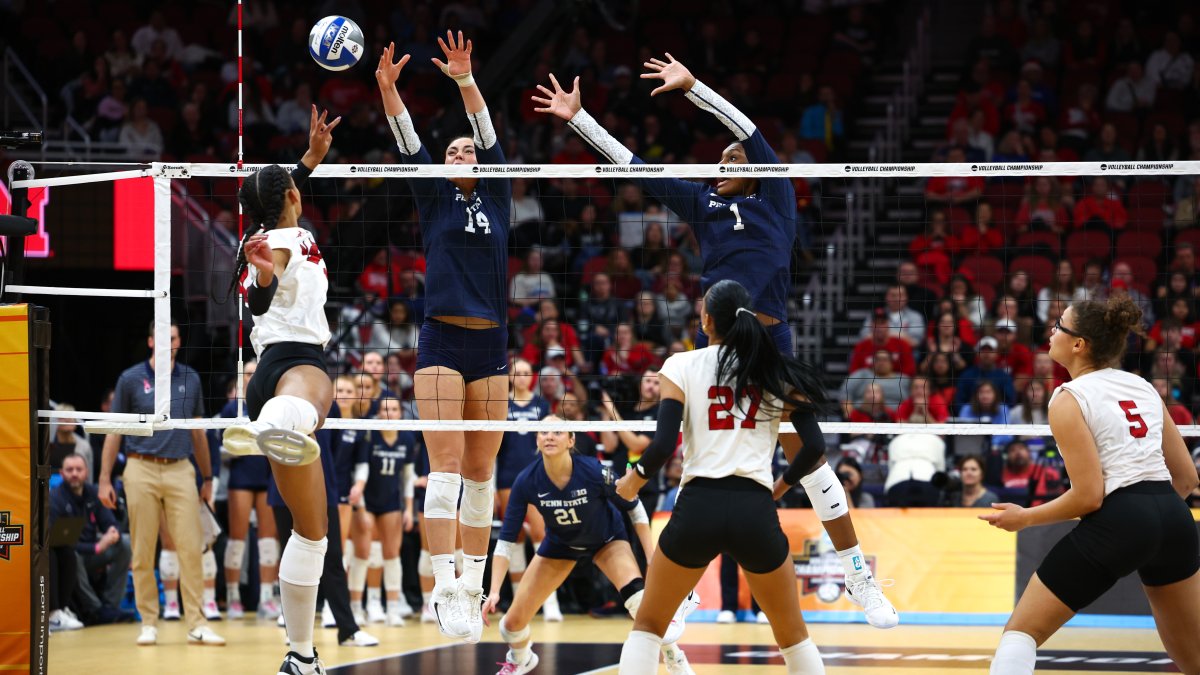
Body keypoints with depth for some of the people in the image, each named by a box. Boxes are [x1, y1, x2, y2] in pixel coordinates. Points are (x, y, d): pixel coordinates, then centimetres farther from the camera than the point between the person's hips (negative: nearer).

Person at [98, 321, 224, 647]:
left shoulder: (190, 379, 9)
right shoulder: (130, 379, 2)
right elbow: (114, 431, 4)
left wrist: (207, 478, 16)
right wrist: (105, 479, -1)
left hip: (180, 472, 1)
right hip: (142, 470, -1)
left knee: (190, 548, -7)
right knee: (143, 553, 1)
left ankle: (197, 624, -5)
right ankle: (148, 623, 9)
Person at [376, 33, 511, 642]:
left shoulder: (497, 195, 11)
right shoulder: (434, 198, 9)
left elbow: (489, 134, -1)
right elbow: (408, 143, -5)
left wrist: (465, 79, -16)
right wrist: (388, 88, -20)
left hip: (491, 345, 2)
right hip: (441, 344, -2)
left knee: (480, 472, 5)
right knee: (446, 466, -13)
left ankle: (473, 588, 8)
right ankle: (445, 590, -19)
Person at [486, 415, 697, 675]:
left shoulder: (594, 472, -33)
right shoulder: (526, 482, -29)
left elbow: (634, 508, -16)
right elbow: (506, 541, -22)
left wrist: (653, 560, -19)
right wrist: (494, 591, -32)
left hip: (607, 539, -2)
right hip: (560, 544, 2)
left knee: (637, 596, -31)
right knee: (513, 622, -3)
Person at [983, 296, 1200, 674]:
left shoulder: (1068, 400, -4)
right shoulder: (1143, 387, 16)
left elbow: (1089, 496, -11)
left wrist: (1024, 518, 2)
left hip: (1116, 522, -6)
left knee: (1021, 632, 6)